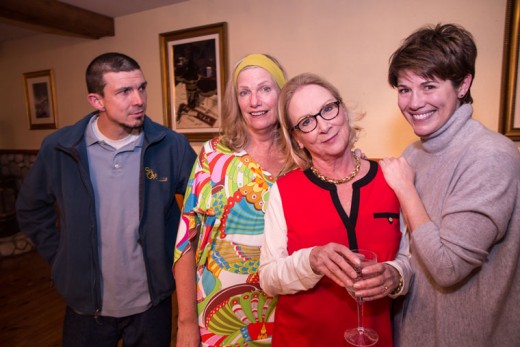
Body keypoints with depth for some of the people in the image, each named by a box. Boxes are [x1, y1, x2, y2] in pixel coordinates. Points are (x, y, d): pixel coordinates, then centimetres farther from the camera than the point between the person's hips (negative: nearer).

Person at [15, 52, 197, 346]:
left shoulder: (172, 145, -13)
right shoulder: (59, 148, -9)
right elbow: (31, 209, 7)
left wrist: (178, 253, -3)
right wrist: (61, 256, 3)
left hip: (152, 303, 0)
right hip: (85, 304, 1)